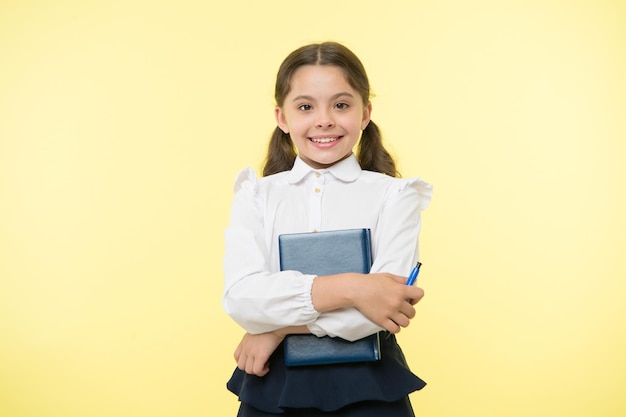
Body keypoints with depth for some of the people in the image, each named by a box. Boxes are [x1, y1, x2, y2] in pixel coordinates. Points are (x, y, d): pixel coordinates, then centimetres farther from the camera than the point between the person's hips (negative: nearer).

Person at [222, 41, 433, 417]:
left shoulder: (393, 195, -2)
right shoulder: (256, 196, 3)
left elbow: (388, 298, -15)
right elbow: (240, 297, -12)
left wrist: (280, 326, -13)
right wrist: (348, 288, -22)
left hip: (368, 386, -1)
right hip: (273, 385, 1)